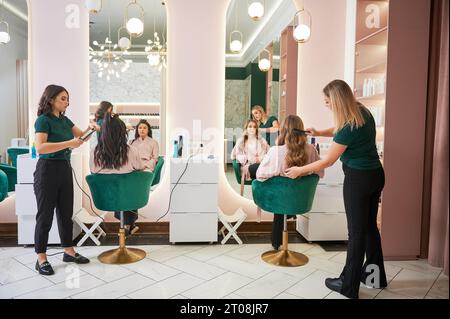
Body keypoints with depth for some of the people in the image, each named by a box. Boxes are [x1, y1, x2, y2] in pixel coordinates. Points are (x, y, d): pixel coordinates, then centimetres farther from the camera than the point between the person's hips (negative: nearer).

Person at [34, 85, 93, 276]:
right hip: (48, 169, -7)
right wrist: (68, 143, -28)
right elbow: (40, 147, -24)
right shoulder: (43, 120, -11)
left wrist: (90, 128, 0)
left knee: (66, 212, 13)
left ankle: (69, 252, 25)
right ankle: (41, 259, 13)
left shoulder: (64, 120, 10)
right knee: (45, 214, 1)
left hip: (65, 168, 7)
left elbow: (81, 136, 20)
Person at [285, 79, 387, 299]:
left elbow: (328, 161, -15)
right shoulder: (363, 112, 2)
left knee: (356, 231, 2)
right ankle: (375, 275, 35)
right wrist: (320, 133, 9)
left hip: (358, 179, -9)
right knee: (370, 225, 19)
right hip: (376, 174, 9)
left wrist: (299, 170, -6)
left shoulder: (349, 127, -23)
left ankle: (349, 285, 18)